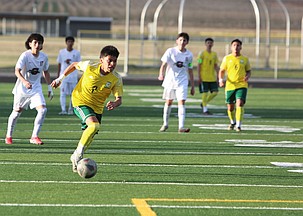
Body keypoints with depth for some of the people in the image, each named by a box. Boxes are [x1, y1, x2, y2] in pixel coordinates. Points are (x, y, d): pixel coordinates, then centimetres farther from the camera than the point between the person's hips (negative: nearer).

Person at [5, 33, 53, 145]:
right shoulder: (25, 55, -18)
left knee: (42, 110, -16)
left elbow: (46, 72, 14)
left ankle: (34, 137, -9)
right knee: (17, 112, 9)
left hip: (36, 88, 3)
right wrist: (24, 81, -46)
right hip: (22, 89, -3)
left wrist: (50, 88, 16)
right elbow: (17, 71, -29)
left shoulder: (44, 57, -2)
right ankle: (8, 136, 29)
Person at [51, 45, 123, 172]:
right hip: (80, 101, -4)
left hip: (97, 108, 4)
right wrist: (60, 79, 5)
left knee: (89, 138, 8)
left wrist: (115, 104, -40)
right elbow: (74, 65, 3)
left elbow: (119, 99, -16)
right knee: (94, 125, -29)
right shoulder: (90, 67, -17)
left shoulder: (116, 79, -13)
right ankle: (78, 153, -15)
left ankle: (76, 158, 36)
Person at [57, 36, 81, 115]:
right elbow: (59, 64, 11)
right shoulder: (61, 52, 6)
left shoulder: (76, 53, 3)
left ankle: (70, 109, 16)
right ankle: (63, 110, -13)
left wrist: (71, 63, -15)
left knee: (72, 94, 3)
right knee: (63, 93, -10)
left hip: (73, 76, 0)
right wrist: (58, 75, 9)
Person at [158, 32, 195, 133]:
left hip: (182, 82, 1)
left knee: (181, 102, -12)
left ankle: (181, 126, -18)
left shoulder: (189, 55, 2)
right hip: (170, 80, -1)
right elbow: (164, 64, -13)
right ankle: (165, 124, 28)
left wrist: (192, 86, 13)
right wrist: (161, 75, -34)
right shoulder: (170, 51, -6)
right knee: (168, 102, 11)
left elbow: (190, 71, 11)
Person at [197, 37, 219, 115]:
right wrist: (199, 77, -11)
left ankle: (204, 104, 18)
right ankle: (205, 109, 3)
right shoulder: (202, 53, -4)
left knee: (215, 92, 0)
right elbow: (199, 65, -6)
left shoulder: (214, 54, 12)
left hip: (212, 78, 5)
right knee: (205, 92, -4)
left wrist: (217, 76, 9)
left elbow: (216, 66, 15)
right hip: (204, 78, -5)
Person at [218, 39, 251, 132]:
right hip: (230, 86, 1)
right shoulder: (227, 58, 5)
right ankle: (233, 122, 36)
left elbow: (249, 71, 14)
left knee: (240, 104, -20)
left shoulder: (245, 59, 5)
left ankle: (238, 125, -17)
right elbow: (221, 71, 9)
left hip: (242, 85, -1)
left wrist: (247, 76, -8)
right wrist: (221, 80, -9)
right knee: (230, 107, 8)